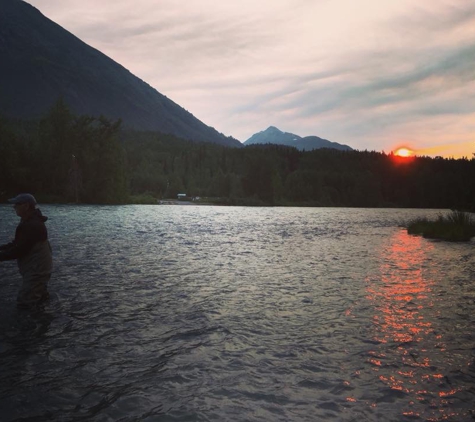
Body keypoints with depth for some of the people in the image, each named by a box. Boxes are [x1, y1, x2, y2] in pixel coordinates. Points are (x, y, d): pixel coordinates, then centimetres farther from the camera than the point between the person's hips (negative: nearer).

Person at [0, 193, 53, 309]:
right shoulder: (29, 221, 7)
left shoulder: (32, 225, -26)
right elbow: (18, 243, 15)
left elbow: (19, 251, -25)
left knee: (23, 302, -6)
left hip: (37, 271, -10)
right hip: (35, 269, 10)